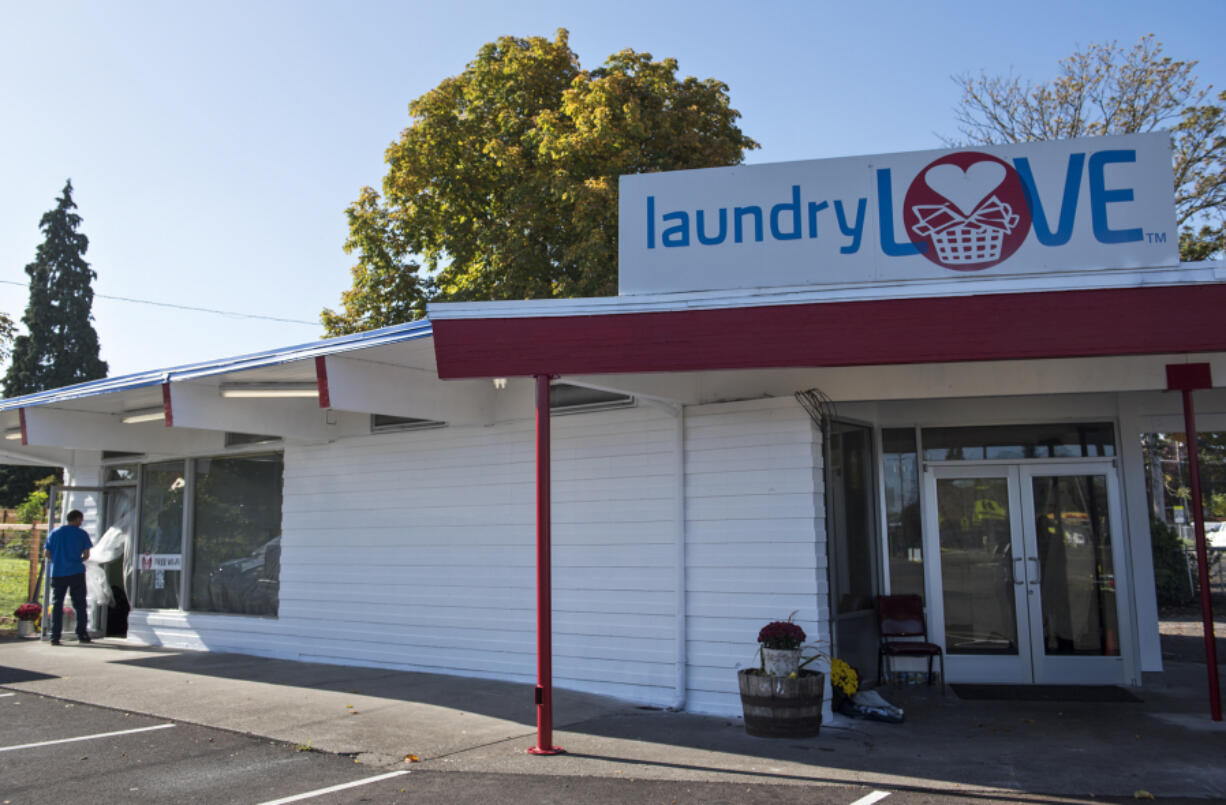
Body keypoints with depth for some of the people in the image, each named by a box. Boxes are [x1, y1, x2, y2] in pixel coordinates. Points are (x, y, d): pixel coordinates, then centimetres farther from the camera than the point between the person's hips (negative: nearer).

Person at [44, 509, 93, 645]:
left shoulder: (54, 533, 9)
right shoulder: (81, 533, 2)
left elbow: (46, 553, 5)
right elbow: (86, 554, -1)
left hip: (58, 573, 2)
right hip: (76, 573, -2)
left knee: (57, 604, 6)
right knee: (79, 604, 6)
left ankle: (55, 636, 0)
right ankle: (81, 634, 6)